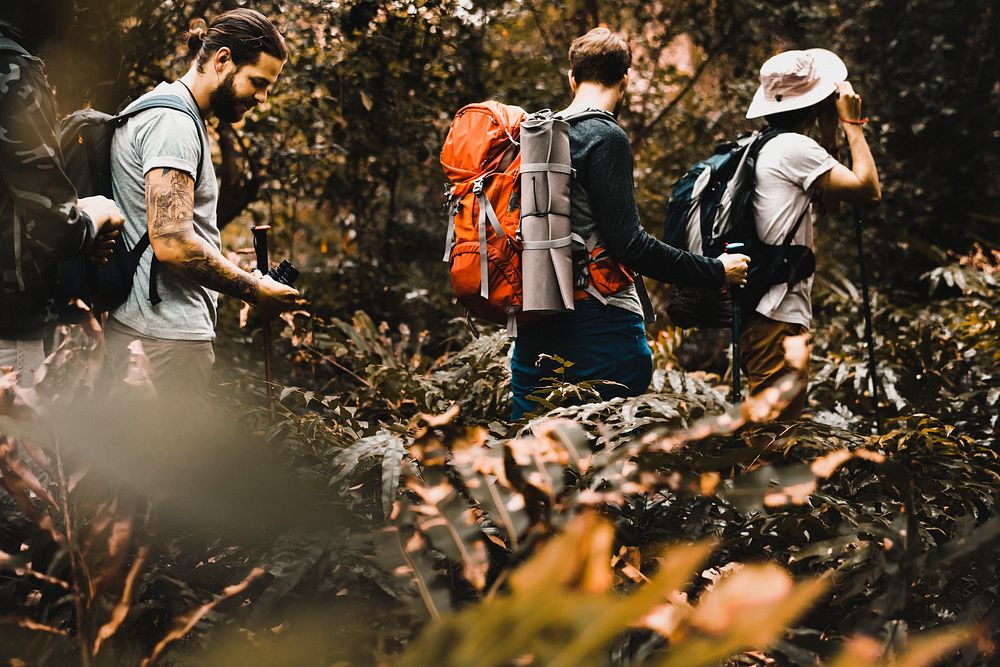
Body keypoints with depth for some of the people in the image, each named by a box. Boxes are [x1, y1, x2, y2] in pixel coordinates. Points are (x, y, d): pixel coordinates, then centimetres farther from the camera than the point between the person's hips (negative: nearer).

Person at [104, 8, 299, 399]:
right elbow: (172, 244, -23)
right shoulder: (173, 123, -14)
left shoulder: (169, 115, 20)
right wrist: (253, 291, -13)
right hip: (167, 335, -11)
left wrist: (246, 279, 15)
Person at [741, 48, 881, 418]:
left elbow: (829, 199, 25)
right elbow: (868, 190, -13)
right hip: (778, 317, -10)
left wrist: (830, 131, 18)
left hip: (762, 314, 10)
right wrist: (852, 123, -3)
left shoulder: (764, 147, 17)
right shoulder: (795, 148, -11)